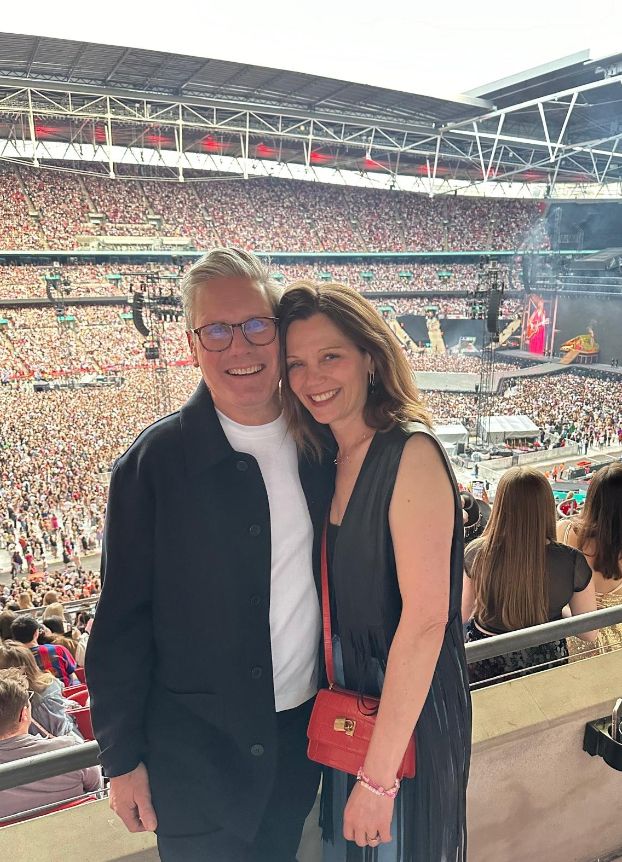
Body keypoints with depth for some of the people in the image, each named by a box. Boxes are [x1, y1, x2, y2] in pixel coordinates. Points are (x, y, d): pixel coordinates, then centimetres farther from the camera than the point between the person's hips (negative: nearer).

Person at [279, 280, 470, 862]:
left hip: (409, 714, -7)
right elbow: (340, 606, 8)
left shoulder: (411, 454, -21)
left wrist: (378, 774, -23)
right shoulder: (325, 460, 2)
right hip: (347, 705, 7)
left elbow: (425, 618, -25)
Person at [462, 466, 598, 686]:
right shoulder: (572, 562, -20)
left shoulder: (476, 553, -19)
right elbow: (589, 634, -8)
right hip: (544, 661, 1)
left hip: (484, 666, 0)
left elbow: (460, 616, -4)